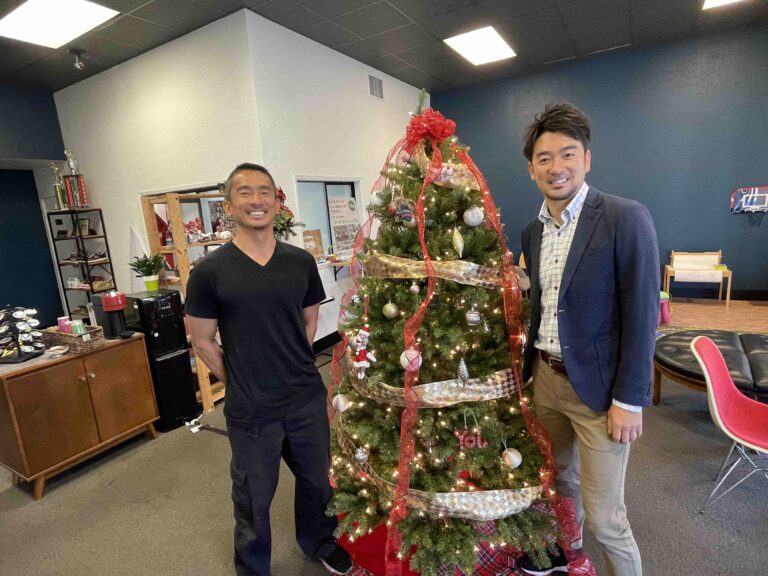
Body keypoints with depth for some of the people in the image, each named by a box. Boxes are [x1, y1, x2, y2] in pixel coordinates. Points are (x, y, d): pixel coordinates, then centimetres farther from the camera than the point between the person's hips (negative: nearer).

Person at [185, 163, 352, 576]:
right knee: (254, 498, 18)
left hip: (308, 399, 3)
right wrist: (242, 383, 2)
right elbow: (202, 342, -4)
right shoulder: (209, 271, -12)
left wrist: (292, 368, 8)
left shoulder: (301, 262, -3)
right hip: (250, 410, -3)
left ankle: (319, 542, 54)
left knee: (317, 480, 23)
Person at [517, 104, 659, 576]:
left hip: (598, 386, -6)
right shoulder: (533, 231, 6)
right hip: (546, 378, 6)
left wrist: (630, 400, -15)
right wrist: (531, 364, 14)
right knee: (561, 476, 25)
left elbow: (642, 315, -14)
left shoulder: (626, 218, -13)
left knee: (602, 515, 4)